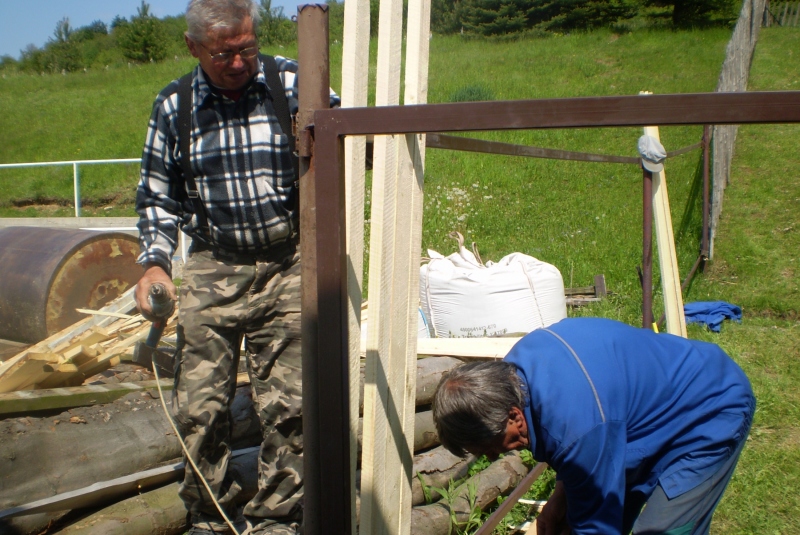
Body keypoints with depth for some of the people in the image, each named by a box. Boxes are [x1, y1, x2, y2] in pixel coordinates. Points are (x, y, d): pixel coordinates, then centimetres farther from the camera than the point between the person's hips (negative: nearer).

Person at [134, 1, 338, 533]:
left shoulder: (295, 83, -1)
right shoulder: (174, 106, 5)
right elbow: (158, 196, 14)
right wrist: (155, 261, 0)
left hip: (288, 266, -1)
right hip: (212, 270, 2)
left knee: (287, 405, -2)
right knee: (198, 407, 2)